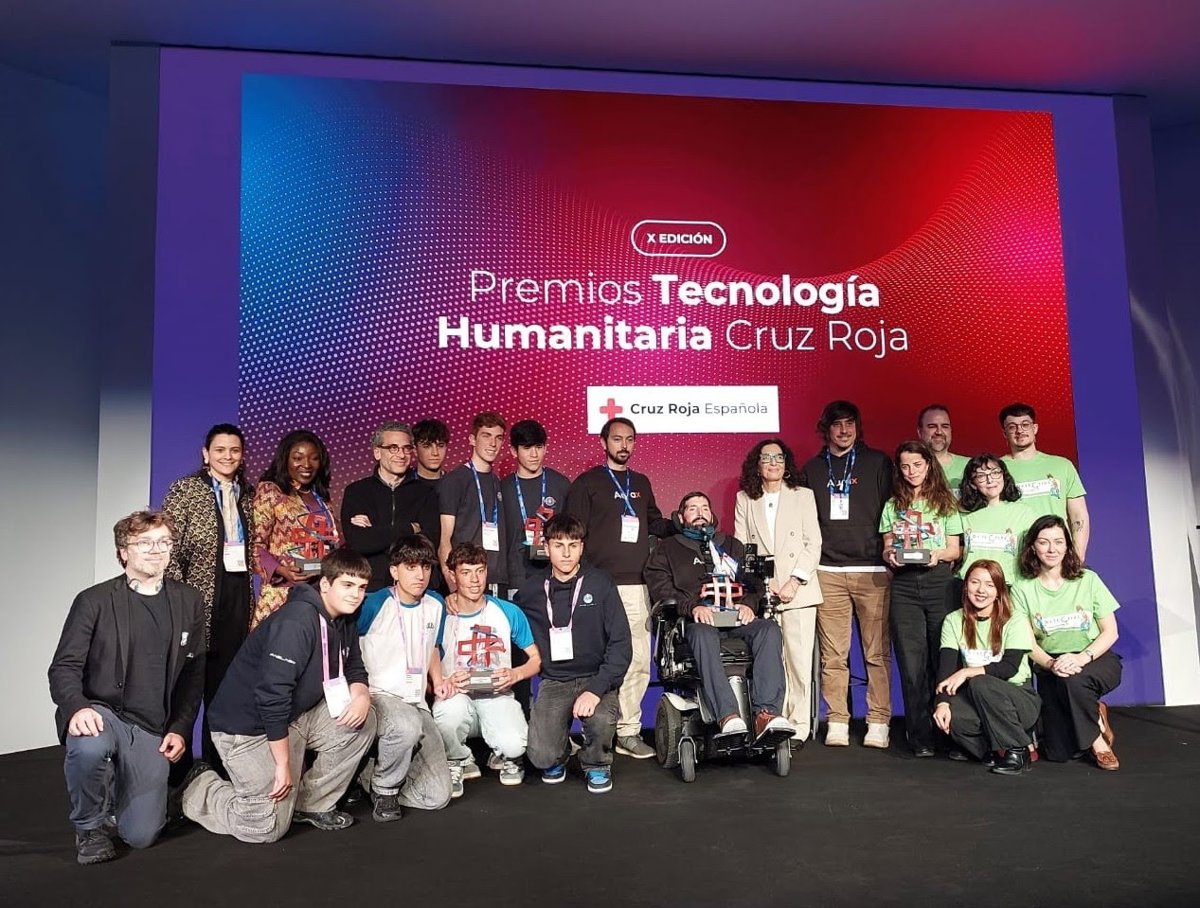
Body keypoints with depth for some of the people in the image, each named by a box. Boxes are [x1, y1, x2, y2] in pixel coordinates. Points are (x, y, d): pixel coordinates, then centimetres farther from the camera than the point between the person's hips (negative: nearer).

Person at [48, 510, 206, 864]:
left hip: (152, 729, 2)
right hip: (101, 713, -2)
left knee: (140, 835, -4)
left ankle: (118, 787, 32)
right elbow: (64, 667, -6)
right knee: (89, 747, -38)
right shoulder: (94, 601, -4)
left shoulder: (189, 603, 5)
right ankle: (89, 827, -6)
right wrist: (77, 708, -27)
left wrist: (180, 729, 0)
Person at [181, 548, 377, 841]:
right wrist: (283, 764, -22)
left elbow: (353, 670, 10)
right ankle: (198, 789, 19)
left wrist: (361, 695, -15)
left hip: (296, 715, 8)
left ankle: (312, 804, 6)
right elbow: (272, 696, -28)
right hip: (248, 725, -8)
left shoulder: (345, 622, 2)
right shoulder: (296, 622, -27)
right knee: (268, 827, -6)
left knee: (363, 721, -10)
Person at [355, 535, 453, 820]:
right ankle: (384, 788, -10)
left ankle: (368, 776, 20)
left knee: (438, 797, -4)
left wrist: (438, 681, 10)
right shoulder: (375, 604, -11)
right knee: (407, 727, -43)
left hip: (417, 703, 6)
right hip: (379, 697, -6)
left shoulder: (436, 605, 8)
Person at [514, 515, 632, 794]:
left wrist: (596, 689, -20)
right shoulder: (531, 590, 2)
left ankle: (596, 764, 5)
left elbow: (621, 644, -9)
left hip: (596, 677, -1)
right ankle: (559, 756, 20)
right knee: (542, 757, -20)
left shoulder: (601, 583, -4)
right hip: (553, 681, 1)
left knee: (602, 720, -33)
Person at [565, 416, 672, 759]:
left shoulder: (641, 483, 20)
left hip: (637, 584, 4)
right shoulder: (586, 483, 5)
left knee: (638, 661, 1)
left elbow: (655, 523, 26)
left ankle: (628, 731, 8)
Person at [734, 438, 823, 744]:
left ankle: (799, 727, 2)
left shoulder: (803, 496, 10)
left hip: (798, 591, -1)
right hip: (761, 593, 1)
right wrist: (765, 581, -6)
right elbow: (741, 547, 6)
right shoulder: (744, 499, 13)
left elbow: (813, 544, 3)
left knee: (799, 660, -4)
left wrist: (794, 582, -9)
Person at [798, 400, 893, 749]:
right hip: (828, 572, 1)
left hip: (873, 570, -1)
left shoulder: (877, 463, 8)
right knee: (833, 654, 0)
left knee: (877, 652, -2)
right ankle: (837, 722, 8)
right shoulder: (812, 470, 14)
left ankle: (878, 723, 6)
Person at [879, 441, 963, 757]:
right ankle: (920, 736, 2)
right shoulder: (893, 505, 14)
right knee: (912, 662, -3)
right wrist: (891, 556, -9)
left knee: (941, 659, -1)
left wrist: (938, 554, -13)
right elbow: (887, 549, 13)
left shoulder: (945, 503, 9)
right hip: (904, 586, 1)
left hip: (938, 582, -1)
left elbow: (955, 550, 7)